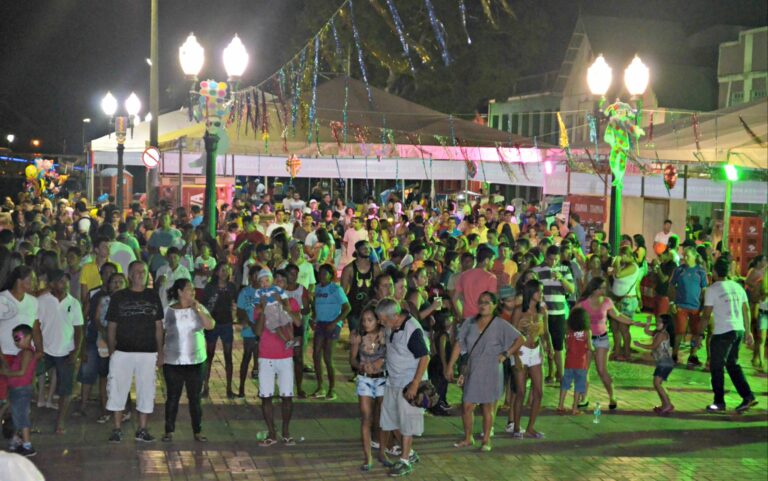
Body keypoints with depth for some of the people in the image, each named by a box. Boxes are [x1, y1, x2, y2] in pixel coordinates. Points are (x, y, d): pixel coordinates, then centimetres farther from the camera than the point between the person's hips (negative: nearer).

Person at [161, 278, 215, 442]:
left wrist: (198, 309, -16)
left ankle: (197, 431, 14)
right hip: (172, 362, -1)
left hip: (196, 361, 1)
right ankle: (169, 431, 14)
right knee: (172, 397, 4)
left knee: (195, 397, 5)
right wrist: (160, 355, -2)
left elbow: (210, 325, -11)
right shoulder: (168, 311, 0)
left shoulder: (199, 308, 3)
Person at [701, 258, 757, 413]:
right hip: (739, 330, 6)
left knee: (716, 367, 5)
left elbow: (706, 315, -7)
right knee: (733, 364, 18)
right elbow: (746, 311, 13)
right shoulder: (737, 287, 11)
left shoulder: (712, 290, -7)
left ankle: (719, 402, 8)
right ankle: (748, 396, 11)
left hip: (723, 332, -6)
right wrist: (748, 332, 19)